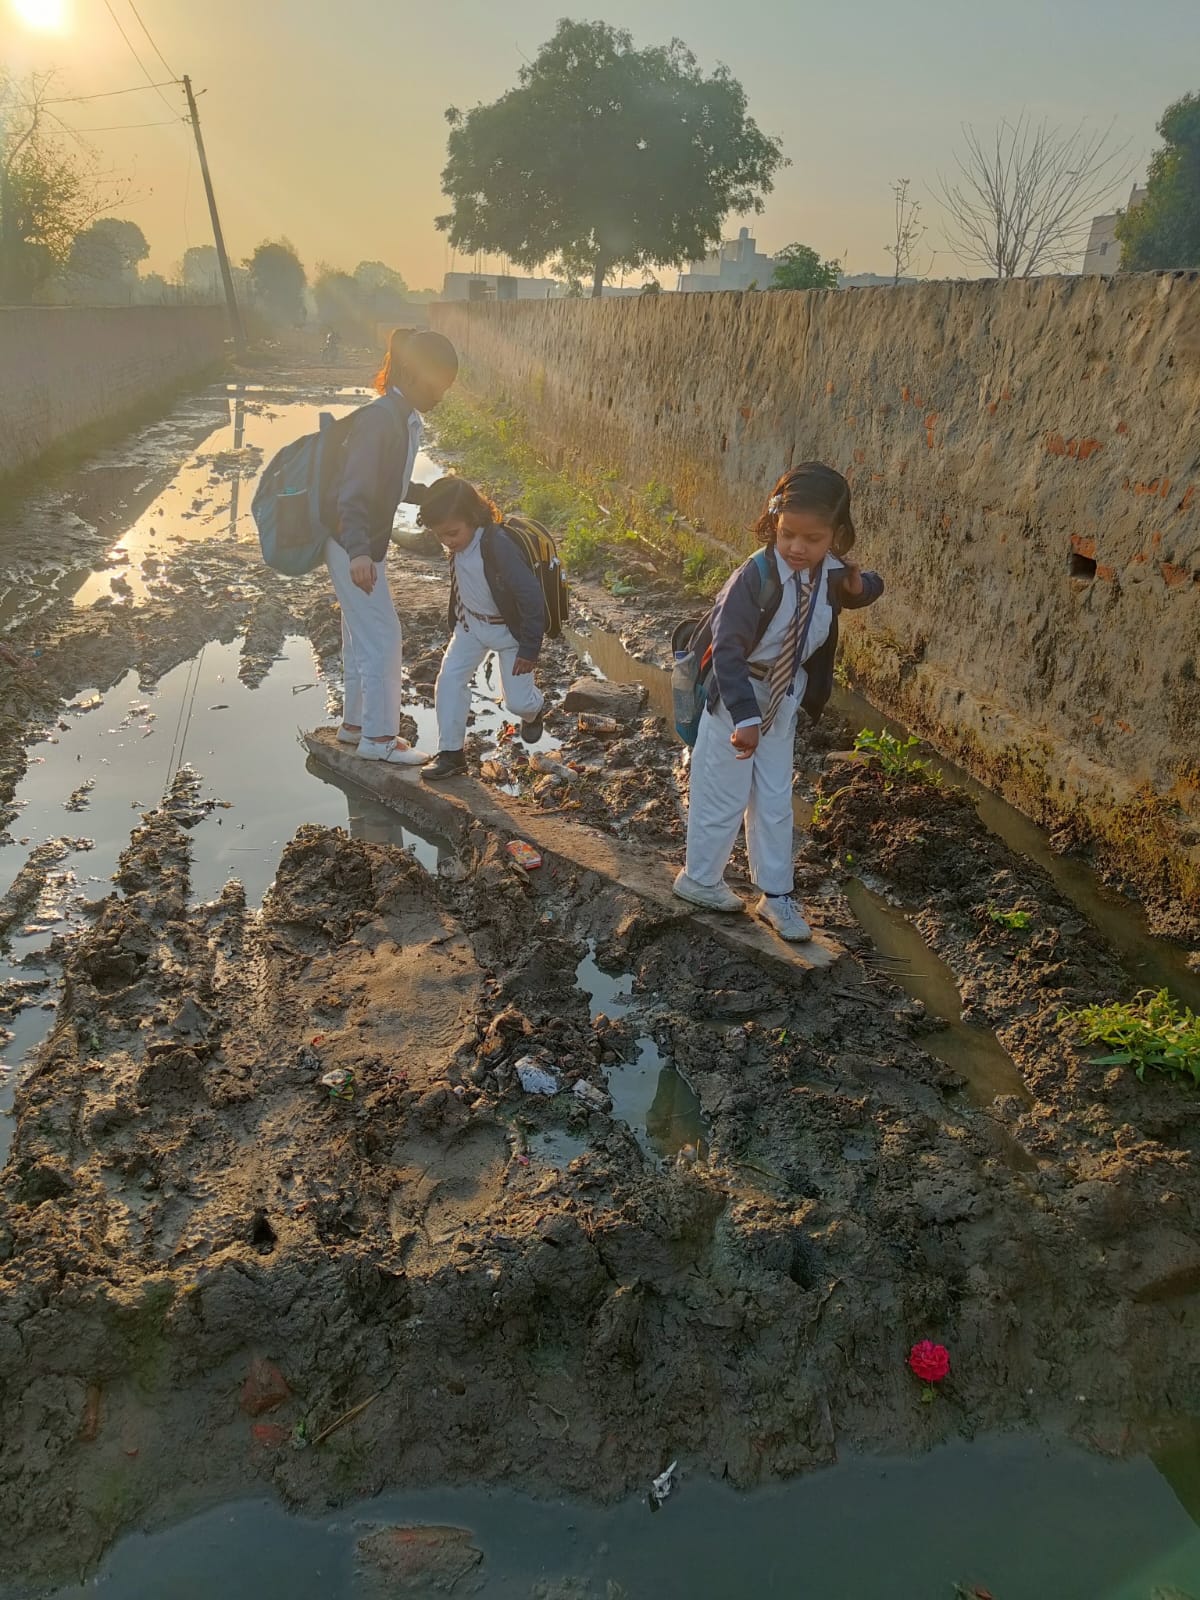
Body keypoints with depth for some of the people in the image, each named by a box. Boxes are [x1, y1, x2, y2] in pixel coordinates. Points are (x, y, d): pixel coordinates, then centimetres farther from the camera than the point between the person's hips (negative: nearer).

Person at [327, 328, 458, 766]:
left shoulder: (404, 418, 8)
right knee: (383, 638, -3)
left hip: (366, 545, 10)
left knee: (363, 638, 17)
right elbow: (354, 490, -30)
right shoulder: (379, 419, -21)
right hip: (356, 550, -10)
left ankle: (355, 723, 30)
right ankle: (379, 737, 7)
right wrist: (358, 551, -41)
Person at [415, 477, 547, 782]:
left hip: (510, 629, -6)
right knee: (449, 680, -7)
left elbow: (531, 596, -29)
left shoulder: (499, 545, -34)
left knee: (517, 701, 0)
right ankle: (451, 753, 3)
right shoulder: (457, 544, -11)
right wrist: (453, 619, 21)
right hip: (471, 623, 6)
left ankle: (532, 710, 39)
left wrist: (529, 648, -23)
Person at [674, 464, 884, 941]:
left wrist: (862, 585, -11)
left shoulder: (831, 573, -9)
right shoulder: (755, 577, -28)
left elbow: (860, 588, 14)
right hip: (735, 698, -5)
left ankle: (775, 895, 28)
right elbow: (728, 650, -31)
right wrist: (745, 717, -39)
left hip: (783, 699, 6)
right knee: (722, 796, 7)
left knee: (775, 799, 14)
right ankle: (699, 880, 30)